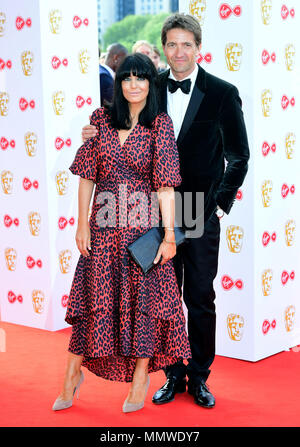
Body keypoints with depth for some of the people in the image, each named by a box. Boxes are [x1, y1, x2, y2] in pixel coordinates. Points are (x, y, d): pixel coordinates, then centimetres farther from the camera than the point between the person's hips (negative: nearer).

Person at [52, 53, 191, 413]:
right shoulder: (101, 119, 5)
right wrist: (82, 224, 1)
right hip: (104, 225, 2)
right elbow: (87, 175, 6)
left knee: (143, 296, 4)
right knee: (95, 295, 6)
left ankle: (140, 378, 18)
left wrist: (169, 235, -11)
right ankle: (73, 373, 20)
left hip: (143, 223, -2)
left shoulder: (160, 124, -2)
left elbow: (165, 184, -7)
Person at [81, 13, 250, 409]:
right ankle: (174, 376, 24)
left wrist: (221, 203, -2)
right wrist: (97, 135, -6)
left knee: (201, 299, 7)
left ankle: (199, 378, 22)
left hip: (201, 213, -2)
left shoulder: (222, 93, -3)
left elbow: (239, 156, 3)